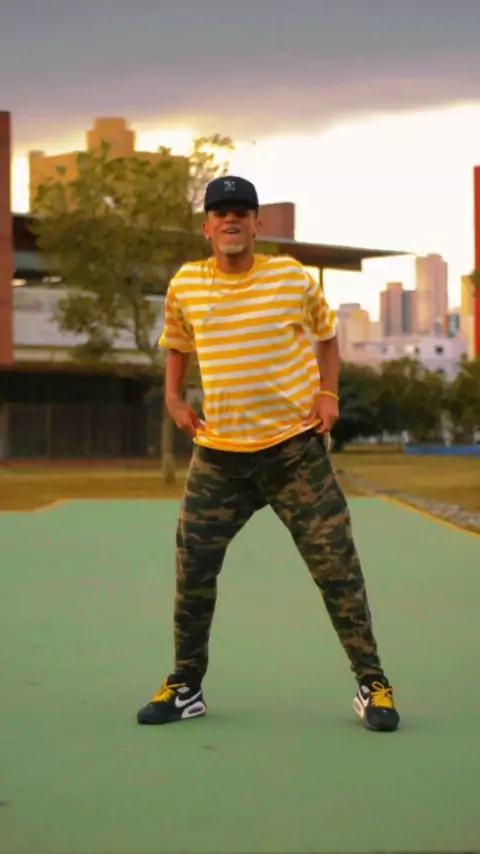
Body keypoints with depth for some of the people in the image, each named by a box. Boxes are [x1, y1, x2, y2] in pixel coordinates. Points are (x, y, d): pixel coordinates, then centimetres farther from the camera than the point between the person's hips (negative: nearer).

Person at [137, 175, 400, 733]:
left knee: (336, 566, -3)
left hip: (296, 446, -2)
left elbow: (326, 334, 13)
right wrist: (173, 398, 6)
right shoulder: (184, 285, 2)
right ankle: (185, 687, 20)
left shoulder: (292, 276, -2)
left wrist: (328, 393, 0)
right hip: (218, 455, 2)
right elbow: (176, 345, 20)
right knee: (192, 570, 3)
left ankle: (372, 685, 9)